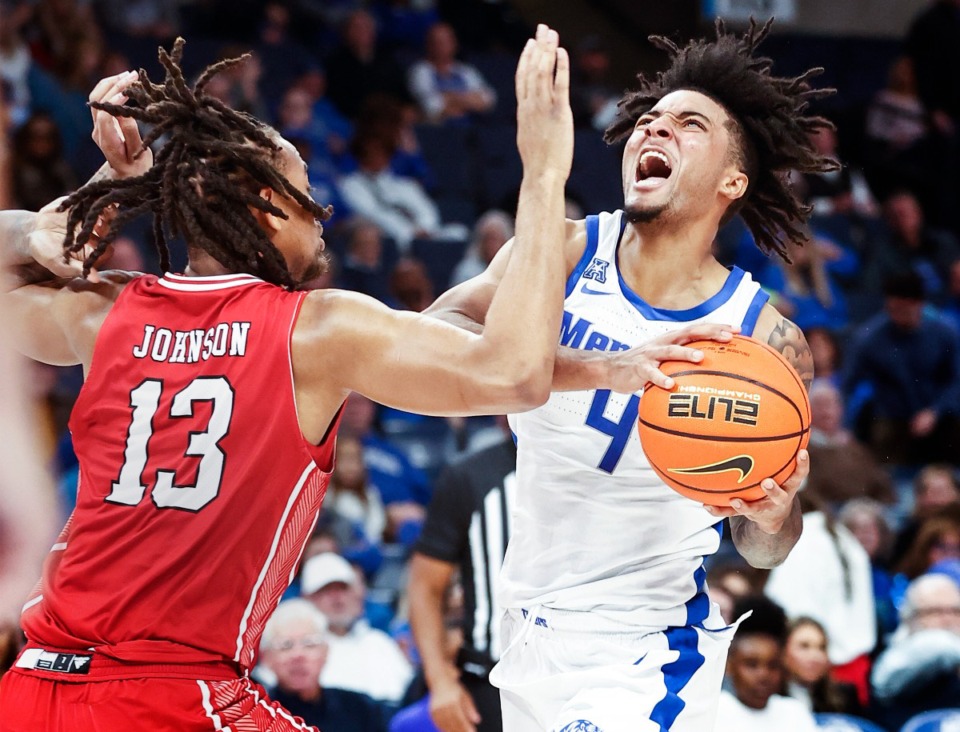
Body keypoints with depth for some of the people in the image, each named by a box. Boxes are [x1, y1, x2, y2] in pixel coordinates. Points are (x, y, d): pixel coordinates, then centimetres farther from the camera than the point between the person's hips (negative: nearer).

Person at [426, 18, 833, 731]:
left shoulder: (767, 339, -10)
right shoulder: (567, 251, -8)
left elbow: (761, 551, 1)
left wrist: (774, 514, -24)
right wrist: (601, 369, -40)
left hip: (648, 650, -3)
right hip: (532, 627, 3)